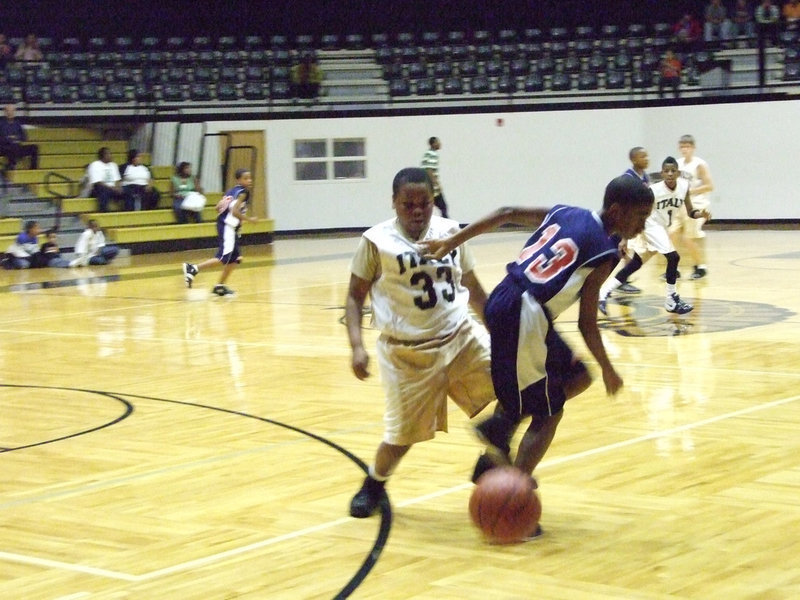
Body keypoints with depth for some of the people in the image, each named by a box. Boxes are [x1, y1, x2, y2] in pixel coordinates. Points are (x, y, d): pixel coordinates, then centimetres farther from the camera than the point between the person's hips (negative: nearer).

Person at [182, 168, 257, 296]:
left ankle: (220, 286, 16)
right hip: (228, 227, -10)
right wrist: (249, 219, -13)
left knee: (234, 259, 13)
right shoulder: (243, 192, -10)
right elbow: (235, 211, -21)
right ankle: (193, 268, -15)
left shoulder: (232, 191, 16)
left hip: (229, 227, 10)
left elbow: (218, 207, 15)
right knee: (224, 258, -14)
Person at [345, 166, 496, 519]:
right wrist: (356, 346, -12)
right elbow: (355, 296, 0)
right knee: (403, 432, -2)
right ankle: (373, 486, 29)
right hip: (408, 351, -4)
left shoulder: (450, 232, 5)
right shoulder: (377, 241, -6)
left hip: (461, 338, 4)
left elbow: (472, 287, 17)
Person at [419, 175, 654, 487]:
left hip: (502, 302, 8)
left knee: (578, 377, 20)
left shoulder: (564, 214, 11)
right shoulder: (604, 253, -8)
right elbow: (587, 323, -7)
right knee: (547, 415, 4)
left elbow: (506, 214, 5)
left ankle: (501, 425, 15)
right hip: (523, 318, -8)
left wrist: (452, 242, 5)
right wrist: (607, 369, 6)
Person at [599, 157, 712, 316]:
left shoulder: (684, 186, -8)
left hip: (662, 228, 7)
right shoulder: (654, 190, -24)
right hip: (651, 226, -7)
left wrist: (701, 214, -22)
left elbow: (690, 211, 1)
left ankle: (604, 292, 19)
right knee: (673, 257, -19)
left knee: (636, 264, 12)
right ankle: (671, 301, -8)